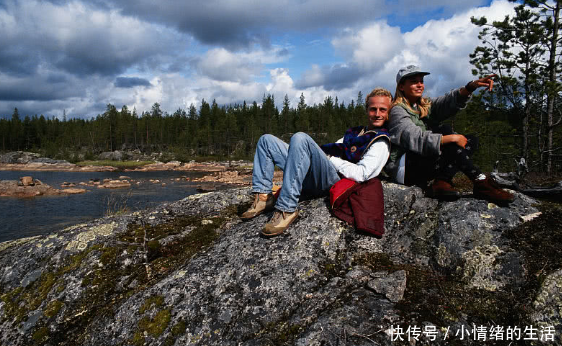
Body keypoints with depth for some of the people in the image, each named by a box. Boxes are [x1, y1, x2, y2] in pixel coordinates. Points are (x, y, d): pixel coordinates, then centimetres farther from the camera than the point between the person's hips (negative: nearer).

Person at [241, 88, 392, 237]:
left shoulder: (380, 143, 2)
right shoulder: (354, 132, 28)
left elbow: (361, 174, -12)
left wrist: (331, 159, -4)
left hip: (334, 180, -9)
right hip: (311, 179, 9)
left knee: (300, 139, -33)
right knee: (267, 140, 10)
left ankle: (287, 209, -33)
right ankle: (263, 197, -6)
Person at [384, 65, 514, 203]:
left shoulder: (426, 106, 17)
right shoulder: (398, 111, -6)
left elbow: (448, 101, -4)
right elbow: (416, 139, -23)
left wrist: (471, 86, -22)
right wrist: (451, 138, -26)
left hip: (425, 164, 8)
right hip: (405, 167, -8)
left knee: (471, 140, 1)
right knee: (444, 130, -22)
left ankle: (441, 182, -22)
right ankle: (480, 182, -25)